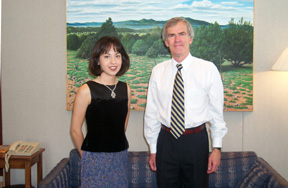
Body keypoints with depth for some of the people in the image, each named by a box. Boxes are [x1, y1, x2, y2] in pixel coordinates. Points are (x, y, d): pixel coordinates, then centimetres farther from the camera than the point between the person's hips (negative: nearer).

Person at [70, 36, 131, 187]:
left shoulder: (126, 89, 3)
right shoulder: (86, 90, -11)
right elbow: (75, 130, -6)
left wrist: (116, 147, 14)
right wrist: (86, 156, 3)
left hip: (121, 156, 4)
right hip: (95, 159, -4)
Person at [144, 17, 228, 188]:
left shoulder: (208, 69, -4)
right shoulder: (158, 71, 2)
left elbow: (217, 111, -2)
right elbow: (151, 112, 5)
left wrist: (217, 147, -3)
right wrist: (153, 149, 7)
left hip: (196, 141, -1)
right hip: (166, 140, 2)